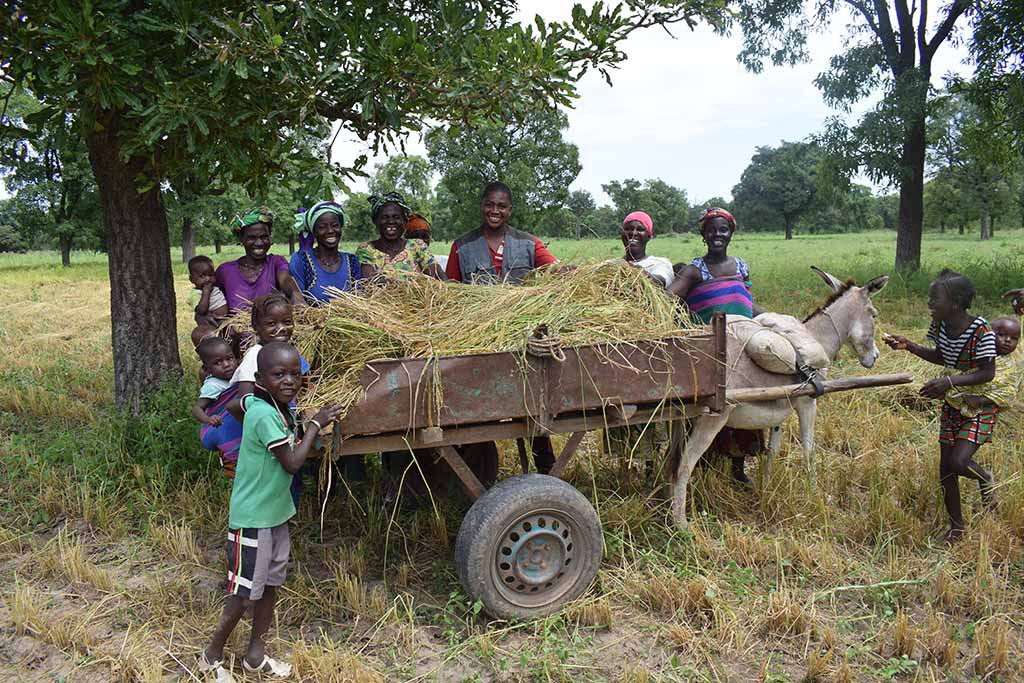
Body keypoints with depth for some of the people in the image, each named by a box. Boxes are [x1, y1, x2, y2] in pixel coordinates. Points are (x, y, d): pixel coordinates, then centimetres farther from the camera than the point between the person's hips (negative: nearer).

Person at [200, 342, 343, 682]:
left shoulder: (278, 408, 1)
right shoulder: (265, 415, -25)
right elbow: (292, 463, -23)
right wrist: (315, 424, -13)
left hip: (276, 514, 9)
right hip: (252, 520, -9)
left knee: (270, 585, 17)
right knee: (245, 593, 4)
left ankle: (255, 653, 31)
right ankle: (212, 656, 25)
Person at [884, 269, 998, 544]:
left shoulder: (981, 331, -26)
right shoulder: (940, 325, -6)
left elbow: (988, 372, -23)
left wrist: (950, 381, -35)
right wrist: (909, 346, -1)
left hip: (980, 407, -6)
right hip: (952, 405, 6)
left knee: (958, 461, -19)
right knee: (945, 468, 7)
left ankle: (985, 478, 19)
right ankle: (956, 526, 24)